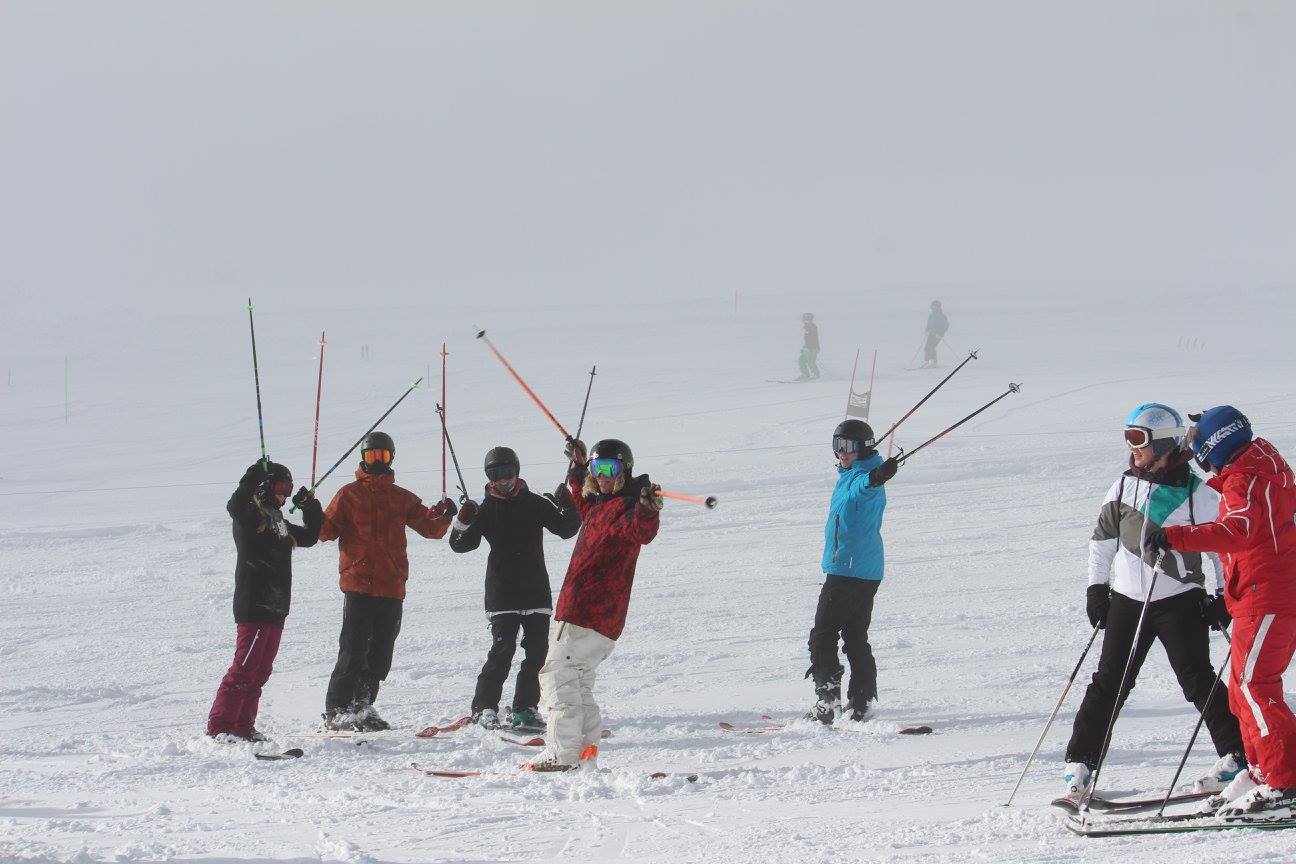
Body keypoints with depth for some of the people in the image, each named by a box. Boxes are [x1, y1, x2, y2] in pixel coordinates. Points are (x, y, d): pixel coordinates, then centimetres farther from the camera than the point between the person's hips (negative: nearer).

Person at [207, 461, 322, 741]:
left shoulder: (279, 523, 21)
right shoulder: (250, 516, -6)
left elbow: (310, 536, 31)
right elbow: (235, 506, -28)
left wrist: (310, 507, 16)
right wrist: (254, 475, -36)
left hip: (274, 610, 9)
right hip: (253, 607, -9)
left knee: (260, 671, 11)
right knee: (245, 667, -13)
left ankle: (243, 726, 16)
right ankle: (219, 726, -13)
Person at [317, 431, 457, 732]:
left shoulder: (402, 499, 17)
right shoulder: (349, 495, 8)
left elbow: (429, 527, 14)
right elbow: (328, 530, 4)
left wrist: (442, 515, -7)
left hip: (392, 586, 4)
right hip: (358, 584, -4)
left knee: (380, 654, 6)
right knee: (353, 650, -10)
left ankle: (361, 707, 16)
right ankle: (336, 712, -7)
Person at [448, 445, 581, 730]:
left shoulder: (536, 504, 5)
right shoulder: (485, 509, 3)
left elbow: (566, 529, 5)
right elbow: (460, 544, 0)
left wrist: (568, 506, -14)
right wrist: (463, 522, -19)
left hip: (536, 590, 2)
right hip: (502, 594, -2)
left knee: (537, 651, 1)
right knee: (503, 648, -11)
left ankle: (524, 707, 11)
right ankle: (484, 707, -2)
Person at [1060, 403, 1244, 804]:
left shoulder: (1198, 493, -7)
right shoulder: (1125, 485, 5)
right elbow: (1103, 537, 14)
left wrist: (1225, 598, -2)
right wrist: (1096, 586, 9)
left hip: (1180, 601, -4)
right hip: (1128, 600, 4)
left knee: (1198, 681, -6)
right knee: (1109, 684, 2)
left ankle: (1236, 756, 4)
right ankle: (1079, 764, 5)